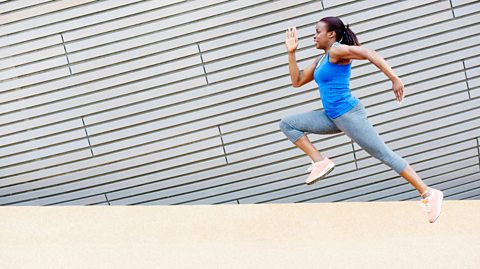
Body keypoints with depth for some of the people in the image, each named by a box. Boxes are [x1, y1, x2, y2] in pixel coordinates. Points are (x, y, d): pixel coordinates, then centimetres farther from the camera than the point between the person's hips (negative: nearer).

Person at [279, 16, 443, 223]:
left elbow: (370, 54, -25)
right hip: (332, 117, 9)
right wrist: (291, 52, 14)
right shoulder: (320, 60, 16)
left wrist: (394, 79, -34)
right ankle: (320, 162, -2)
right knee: (287, 124, 5)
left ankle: (429, 194, -3)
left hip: (348, 113, -9)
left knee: (385, 154, -8)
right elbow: (297, 81, 20)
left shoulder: (337, 51, -12)